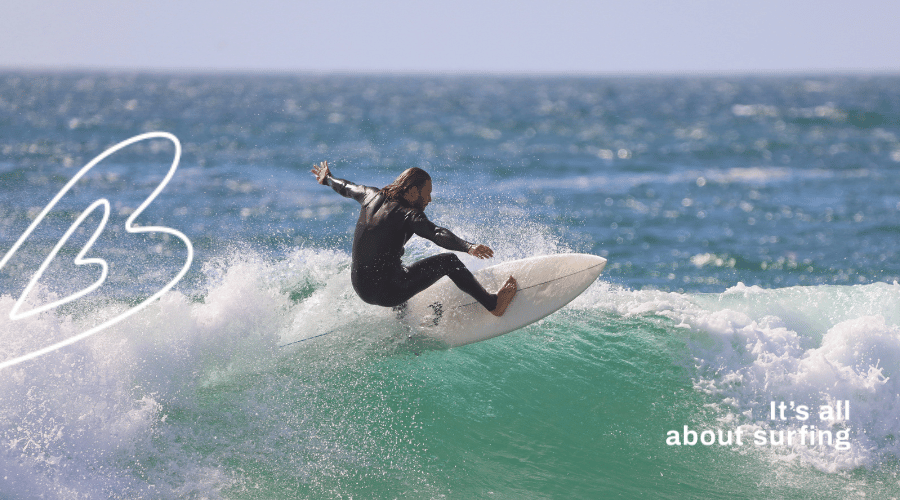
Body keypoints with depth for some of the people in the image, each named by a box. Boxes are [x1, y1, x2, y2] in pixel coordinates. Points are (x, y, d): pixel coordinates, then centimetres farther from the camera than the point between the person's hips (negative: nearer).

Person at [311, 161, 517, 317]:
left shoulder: (373, 197, 7)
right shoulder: (408, 214, -15)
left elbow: (348, 188, 28)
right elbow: (437, 234, -33)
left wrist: (327, 179, 49)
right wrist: (469, 247, -45)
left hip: (360, 288, 8)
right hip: (386, 292, -8)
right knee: (449, 261, -5)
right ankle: (492, 304, -4)